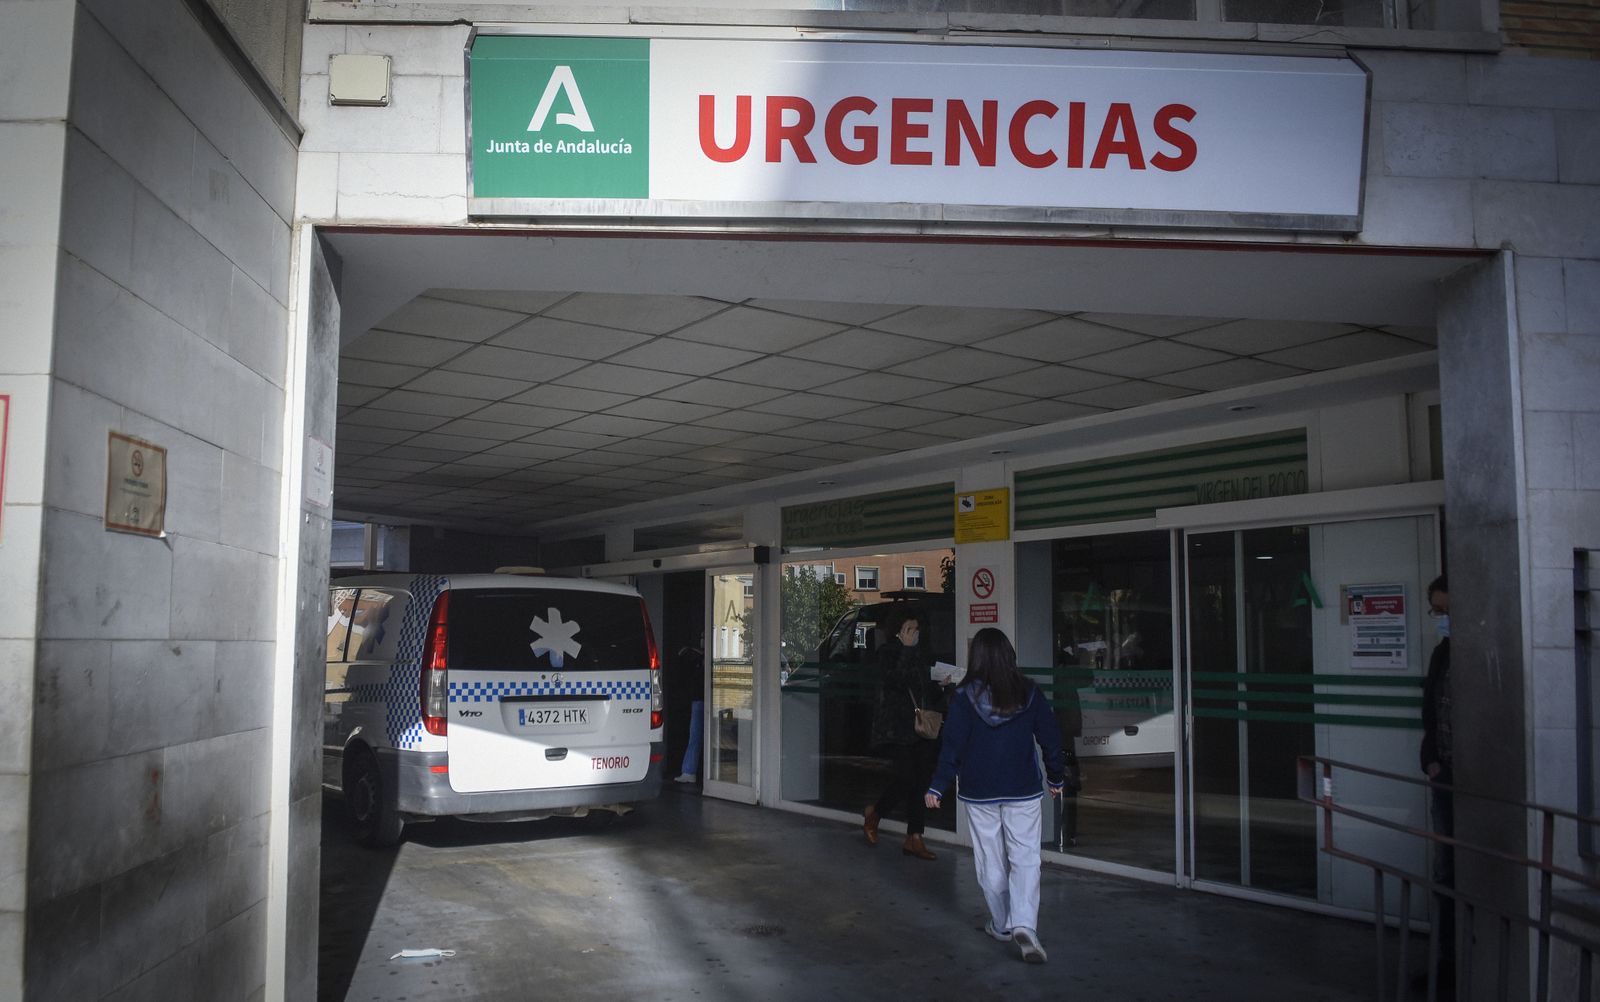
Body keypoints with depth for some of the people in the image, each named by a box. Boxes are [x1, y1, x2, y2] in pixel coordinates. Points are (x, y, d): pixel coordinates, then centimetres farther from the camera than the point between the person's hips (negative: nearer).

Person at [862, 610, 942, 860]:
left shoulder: (922, 656, 17)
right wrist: (906, 649, -17)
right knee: (907, 776, -15)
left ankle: (914, 838, 6)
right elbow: (894, 680, -20)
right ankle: (873, 814, 11)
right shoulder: (887, 652, -2)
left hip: (922, 727, 6)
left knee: (921, 780, 1)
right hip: (896, 729, -6)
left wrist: (941, 684, 3)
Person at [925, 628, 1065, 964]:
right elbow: (1050, 737, 1)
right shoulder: (1029, 692, -4)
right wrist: (1055, 778, 16)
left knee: (990, 861, 13)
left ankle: (1002, 924, 23)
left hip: (979, 793, 0)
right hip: (1023, 791, 1)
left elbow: (953, 746, -9)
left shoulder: (965, 697, -9)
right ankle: (1024, 924, -15)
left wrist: (937, 787, 0)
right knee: (1025, 859, 3)